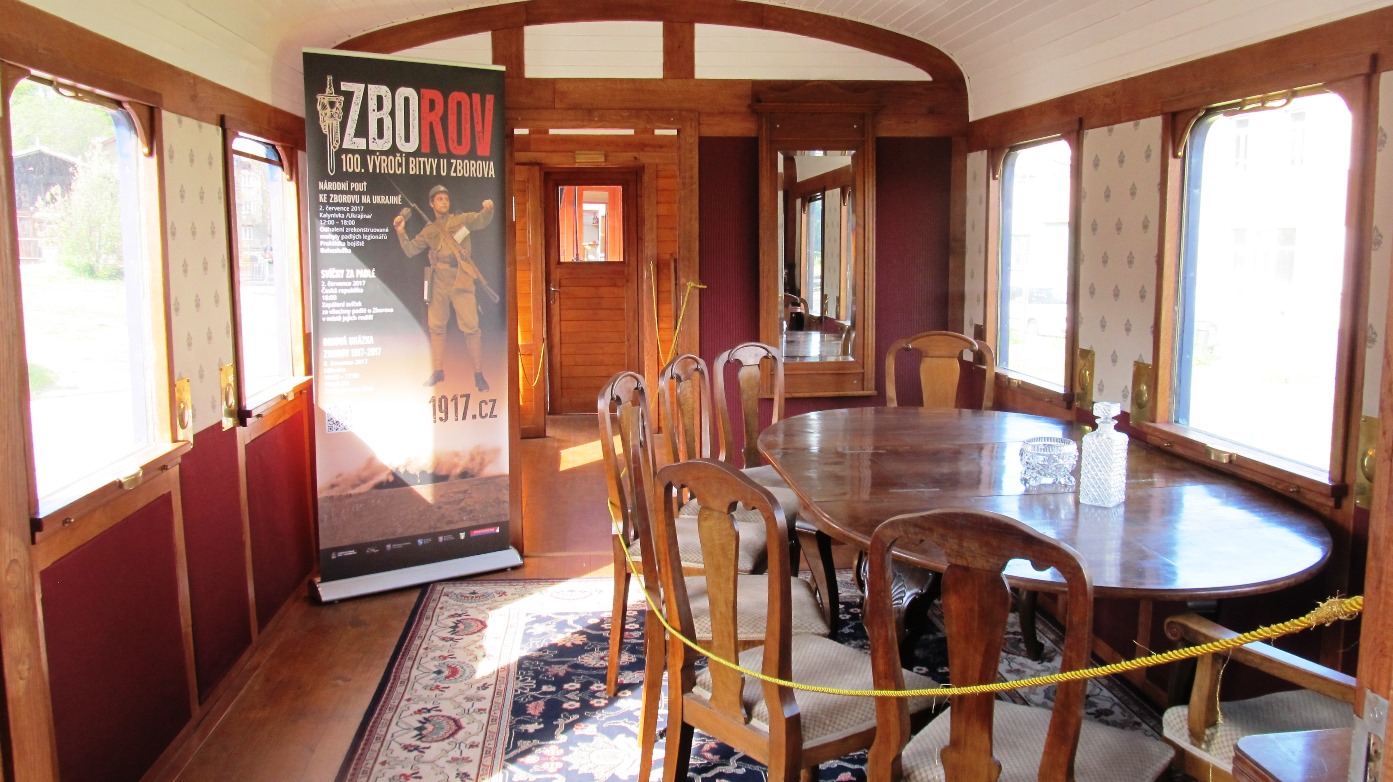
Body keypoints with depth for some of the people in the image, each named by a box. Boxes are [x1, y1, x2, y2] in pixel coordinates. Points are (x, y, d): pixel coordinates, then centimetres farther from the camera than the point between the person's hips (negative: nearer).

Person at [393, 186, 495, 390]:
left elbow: (481, 220, -5)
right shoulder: (429, 231, 15)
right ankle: (438, 371, 21)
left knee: (471, 327, -9)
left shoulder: (462, 219, 7)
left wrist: (488, 209, -26)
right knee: (436, 327, 9)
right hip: (439, 283, 4)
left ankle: (479, 375, -5)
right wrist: (401, 232, 2)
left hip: (461, 281, -4)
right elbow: (410, 250, 17)